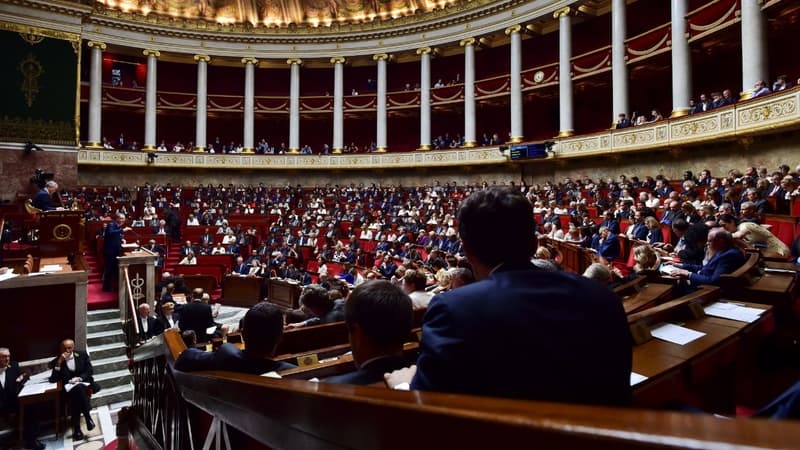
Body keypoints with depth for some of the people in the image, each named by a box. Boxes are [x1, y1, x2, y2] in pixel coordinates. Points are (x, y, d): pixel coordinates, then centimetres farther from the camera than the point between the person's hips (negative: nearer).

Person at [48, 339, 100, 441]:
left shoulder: (82, 355, 3)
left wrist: (79, 378, -14)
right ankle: (87, 416, -26)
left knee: (79, 389, -35)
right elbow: (53, 379, -10)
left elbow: (90, 371, 5)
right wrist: (59, 363, -17)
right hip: (68, 386, 0)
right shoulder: (56, 361, 1)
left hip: (83, 382, 0)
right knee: (78, 389, -36)